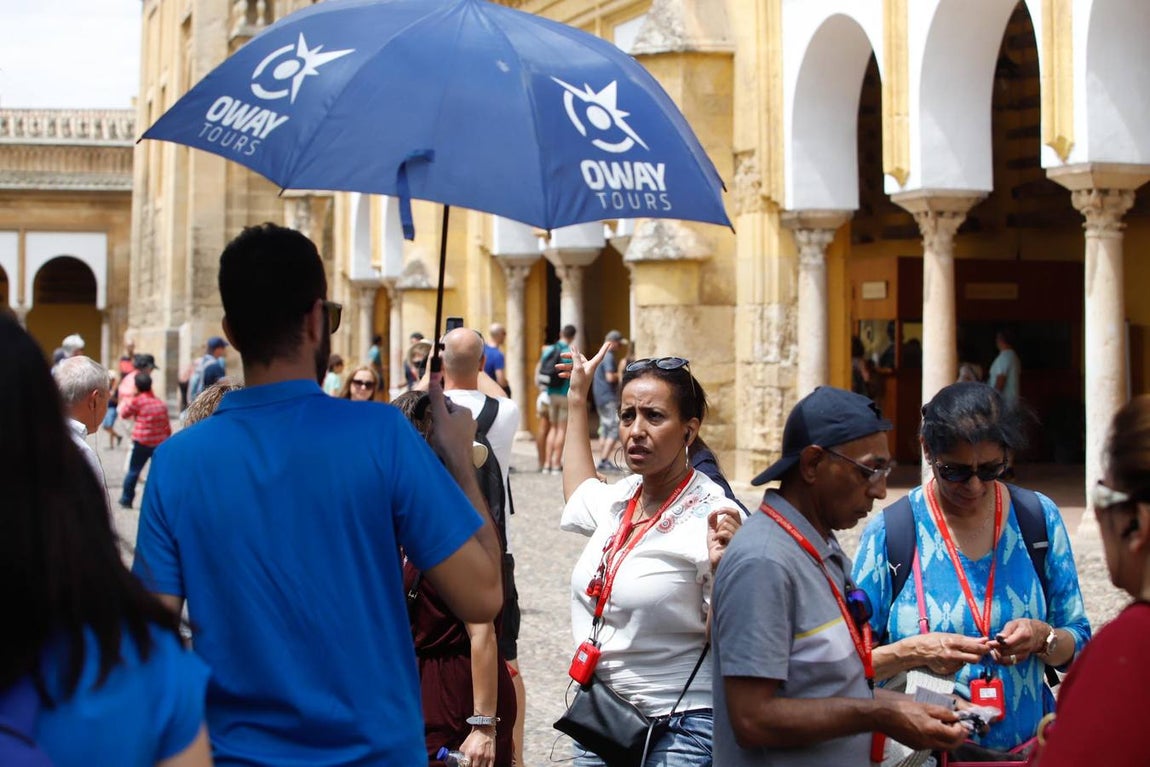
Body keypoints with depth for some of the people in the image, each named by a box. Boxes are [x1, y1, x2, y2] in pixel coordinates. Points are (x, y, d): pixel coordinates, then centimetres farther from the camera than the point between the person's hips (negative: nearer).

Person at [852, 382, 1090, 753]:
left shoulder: (1040, 518, 0)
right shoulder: (887, 532, -8)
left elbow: (1079, 644, 4)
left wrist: (1042, 637, -16)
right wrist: (913, 652, -24)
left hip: (1027, 745, 1)